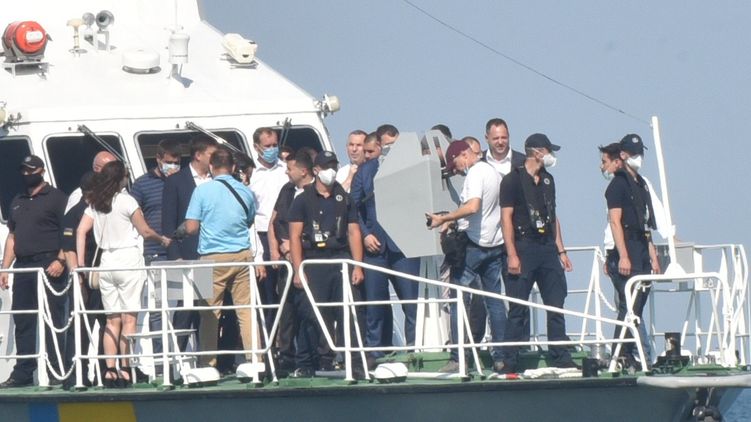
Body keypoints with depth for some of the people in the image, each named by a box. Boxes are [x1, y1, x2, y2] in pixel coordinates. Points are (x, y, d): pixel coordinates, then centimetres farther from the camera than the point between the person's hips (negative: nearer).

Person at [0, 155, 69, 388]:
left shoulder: (55, 197, -1)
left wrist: (60, 260, -19)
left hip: (49, 266, -7)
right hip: (23, 268, 7)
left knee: (53, 320, -6)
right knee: (22, 321, 7)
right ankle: (23, 373, 11)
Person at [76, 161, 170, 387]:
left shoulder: (94, 203, 8)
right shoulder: (126, 201, -8)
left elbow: (81, 231, 3)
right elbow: (145, 231, -5)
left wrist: (80, 263, 4)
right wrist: (162, 239, 13)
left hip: (106, 262, 5)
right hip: (129, 259, -5)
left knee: (113, 319, 8)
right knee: (129, 318, -4)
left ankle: (110, 370, 1)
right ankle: (125, 370, -10)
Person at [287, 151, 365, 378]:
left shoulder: (344, 199, 15)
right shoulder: (303, 200, 6)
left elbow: (353, 233, 11)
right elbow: (295, 237, 1)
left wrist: (357, 266, 1)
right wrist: (298, 271, -8)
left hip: (341, 259, 2)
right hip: (313, 261, -2)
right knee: (310, 316, -3)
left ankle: (355, 362, -4)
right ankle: (305, 365, 5)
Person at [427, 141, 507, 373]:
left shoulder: (475, 173, -13)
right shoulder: (494, 173, 15)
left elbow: (473, 206, -28)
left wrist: (443, 219, -25)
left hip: (474, 243, -9)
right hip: (495, 244, 9)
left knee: (459, 300, -4)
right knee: (494, 301, 10)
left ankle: (458, 358, -8)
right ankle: (501, 357, 9)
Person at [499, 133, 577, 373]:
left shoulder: (547, 180, 16)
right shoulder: (513, 180, -5)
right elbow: (506, 218, -10)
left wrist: (561, 250, 16)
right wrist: (512, 255, -16)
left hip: (547, 248, 6)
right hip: (523, 247, -6)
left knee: (556, 305, 4)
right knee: (518, 309, -4)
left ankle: (561, 360, 9)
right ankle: (509, 364, -1)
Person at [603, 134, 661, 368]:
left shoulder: (641, 184, 19)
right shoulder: (618, 184, -7)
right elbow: (615, 221, -14)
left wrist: (653, 256, 19)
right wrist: (623, 256, -21)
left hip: (641, 254, 9)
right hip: (626, 253, -9)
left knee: (635, 307, 8)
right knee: (630, 307, -11)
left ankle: (621, 356, 11)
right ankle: (644, 353, -14)